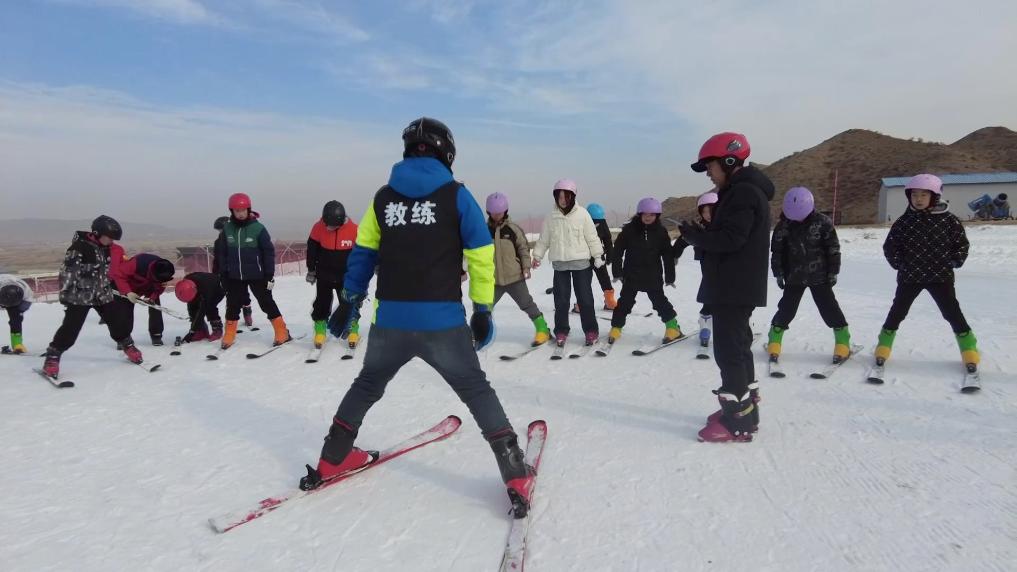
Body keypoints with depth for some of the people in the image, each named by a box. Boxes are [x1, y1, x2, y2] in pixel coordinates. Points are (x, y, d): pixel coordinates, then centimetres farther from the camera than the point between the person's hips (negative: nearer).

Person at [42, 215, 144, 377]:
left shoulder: (109, 249, 6)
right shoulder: (79, 247, -16)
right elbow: (68, 271, -16)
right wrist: (65, 293, -17)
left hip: (103, 295, 6)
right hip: (80, 296, -6)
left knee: (118, 322, 7)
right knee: (70, 329, -6)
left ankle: (128, 346, 26)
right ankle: (52, 357, 7)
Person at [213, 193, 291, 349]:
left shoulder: (258, 228, -11)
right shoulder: (227, 229, -1)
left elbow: (269, 252, -8)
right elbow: (222, 253, 7)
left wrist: (270, 274, -9)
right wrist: (223, 274, 5)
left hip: (257, 275, -3)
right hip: (234, 276, 3)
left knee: (267, 303, 2)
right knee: (233, 306, 12)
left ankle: (282, 334, 9)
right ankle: (229, 336, 26)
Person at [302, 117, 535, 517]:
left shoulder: (383, 196, 8)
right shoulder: (456, 195, -1)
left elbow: (363, 252, 11)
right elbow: (481, 255, -3)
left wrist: (350, 301, 19)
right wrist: (483, 309, 4)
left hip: (390, 320, 3)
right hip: (443, 321, -3)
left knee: (367, 385, 26)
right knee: (476, 390, 11)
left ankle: (331, 461, 34)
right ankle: (517, 477, 9)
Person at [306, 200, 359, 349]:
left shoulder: (353, 230, -19)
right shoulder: (319, 227, -16)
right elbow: (312, 249, 0)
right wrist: (311, 270, 6)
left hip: (345, 275, -1)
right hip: (324, 275, 1)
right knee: (322, 303, 7)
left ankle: (353, 329, 22)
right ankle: (320, 330, 22)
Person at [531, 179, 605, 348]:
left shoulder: (582, 214, -4)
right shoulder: (551, 217, 2)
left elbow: (592, 237, -1)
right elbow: (543, 239, 10)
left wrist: (597, 255, -1)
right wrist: (537, 256, 7)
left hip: (581, 263, -2)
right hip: (560, 264, 2)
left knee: (585, 299, 3)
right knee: (561, 299, 7)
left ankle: (591, 331, 15)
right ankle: (561, 331, 18)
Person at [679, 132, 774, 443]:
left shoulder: (744, 192, -15)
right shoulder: (740, 191, 18)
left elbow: (731, 239, -23)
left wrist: (693, 235, -12)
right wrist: (700, 234, 2)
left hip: (735, 288, -11)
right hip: (735, 286, 11)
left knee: (728, 349, -8)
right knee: (737, 346, 17)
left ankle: (738, 420, -2)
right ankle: (745, 408, 27)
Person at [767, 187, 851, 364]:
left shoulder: (822, 222, -9)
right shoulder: (783, 225, -6)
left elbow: (833, 248, -3)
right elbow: (776, 251, 2)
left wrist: (833, 272, -3)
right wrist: (778, 273, 0)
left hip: (819, 276, -1)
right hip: (794, 277, 1)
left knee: (829, 308, 3)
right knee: (786, 309, 4)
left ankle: (843, 343, 15)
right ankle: (774, 342, 17)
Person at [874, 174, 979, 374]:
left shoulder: (948, 220, -4)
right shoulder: (904, 221, -4)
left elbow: (962, 243, 6)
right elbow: (889, 246, 4)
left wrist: (954, 261, -2)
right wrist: (899, 263, -2)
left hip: (941, 276, 0)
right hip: (909, 276, 1)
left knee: (952, 313, 2)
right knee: (897, 312, 7)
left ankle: (969, 350, 16)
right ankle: (883, 347, 20)